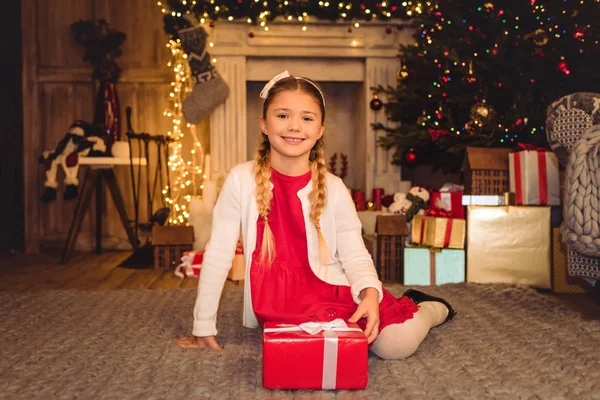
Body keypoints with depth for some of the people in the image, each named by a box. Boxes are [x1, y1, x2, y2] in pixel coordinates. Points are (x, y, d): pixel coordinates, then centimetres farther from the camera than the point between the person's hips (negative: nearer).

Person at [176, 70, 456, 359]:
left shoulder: (333, 189, -4)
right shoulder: (242, 180, -7)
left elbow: (355, 255, -2)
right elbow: (218, 253, -5)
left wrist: (370, 293, -24)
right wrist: (203, 325, -3)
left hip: (331, 293, 0)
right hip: (280, 307, 1)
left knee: (397, 342, -19)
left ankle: (429, 309, 20)